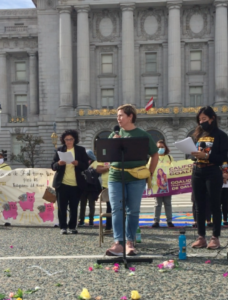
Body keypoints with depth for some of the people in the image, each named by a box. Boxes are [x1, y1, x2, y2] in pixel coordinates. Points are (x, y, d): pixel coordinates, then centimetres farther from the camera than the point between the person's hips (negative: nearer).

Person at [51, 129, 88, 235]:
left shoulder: (81, 150, 7)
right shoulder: (59, 150, 8)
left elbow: (86, 166, 3)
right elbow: (53, 166, 6)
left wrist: (78, 163, -17)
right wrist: (59, 164, -16)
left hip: (76, 184, 0)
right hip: (62, 183, 0)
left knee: (74, 207, 4)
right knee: (62, 207, 0)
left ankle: (72, 227, 14)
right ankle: (63, 227, 8)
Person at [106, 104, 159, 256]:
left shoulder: (143, 135, 4)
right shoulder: (114, 135, 11)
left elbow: (155, 155, 9)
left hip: (136, 178, -2)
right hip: (116, 177, 2)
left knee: (133, 211, 4)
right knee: (117, 209, -7)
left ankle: (130, 242, 13)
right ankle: (118, 243, -8)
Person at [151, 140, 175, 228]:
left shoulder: (169, 157, 11)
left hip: (167, 182, 1)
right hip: (157, 183, -1)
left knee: (168, 203, 7)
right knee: (158, 203, 2)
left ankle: (169, 221, 12)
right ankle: (156, 221, 5)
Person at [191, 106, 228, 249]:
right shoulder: (199, 134, 16)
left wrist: (206, 156, -20)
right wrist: (195, 154, -2)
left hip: (213, 173, -6)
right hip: (197, 173, 6)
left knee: (215, 206, -1)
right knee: (200, 206, 6)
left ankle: (215, 238, 4)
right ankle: (201, 237, 11)